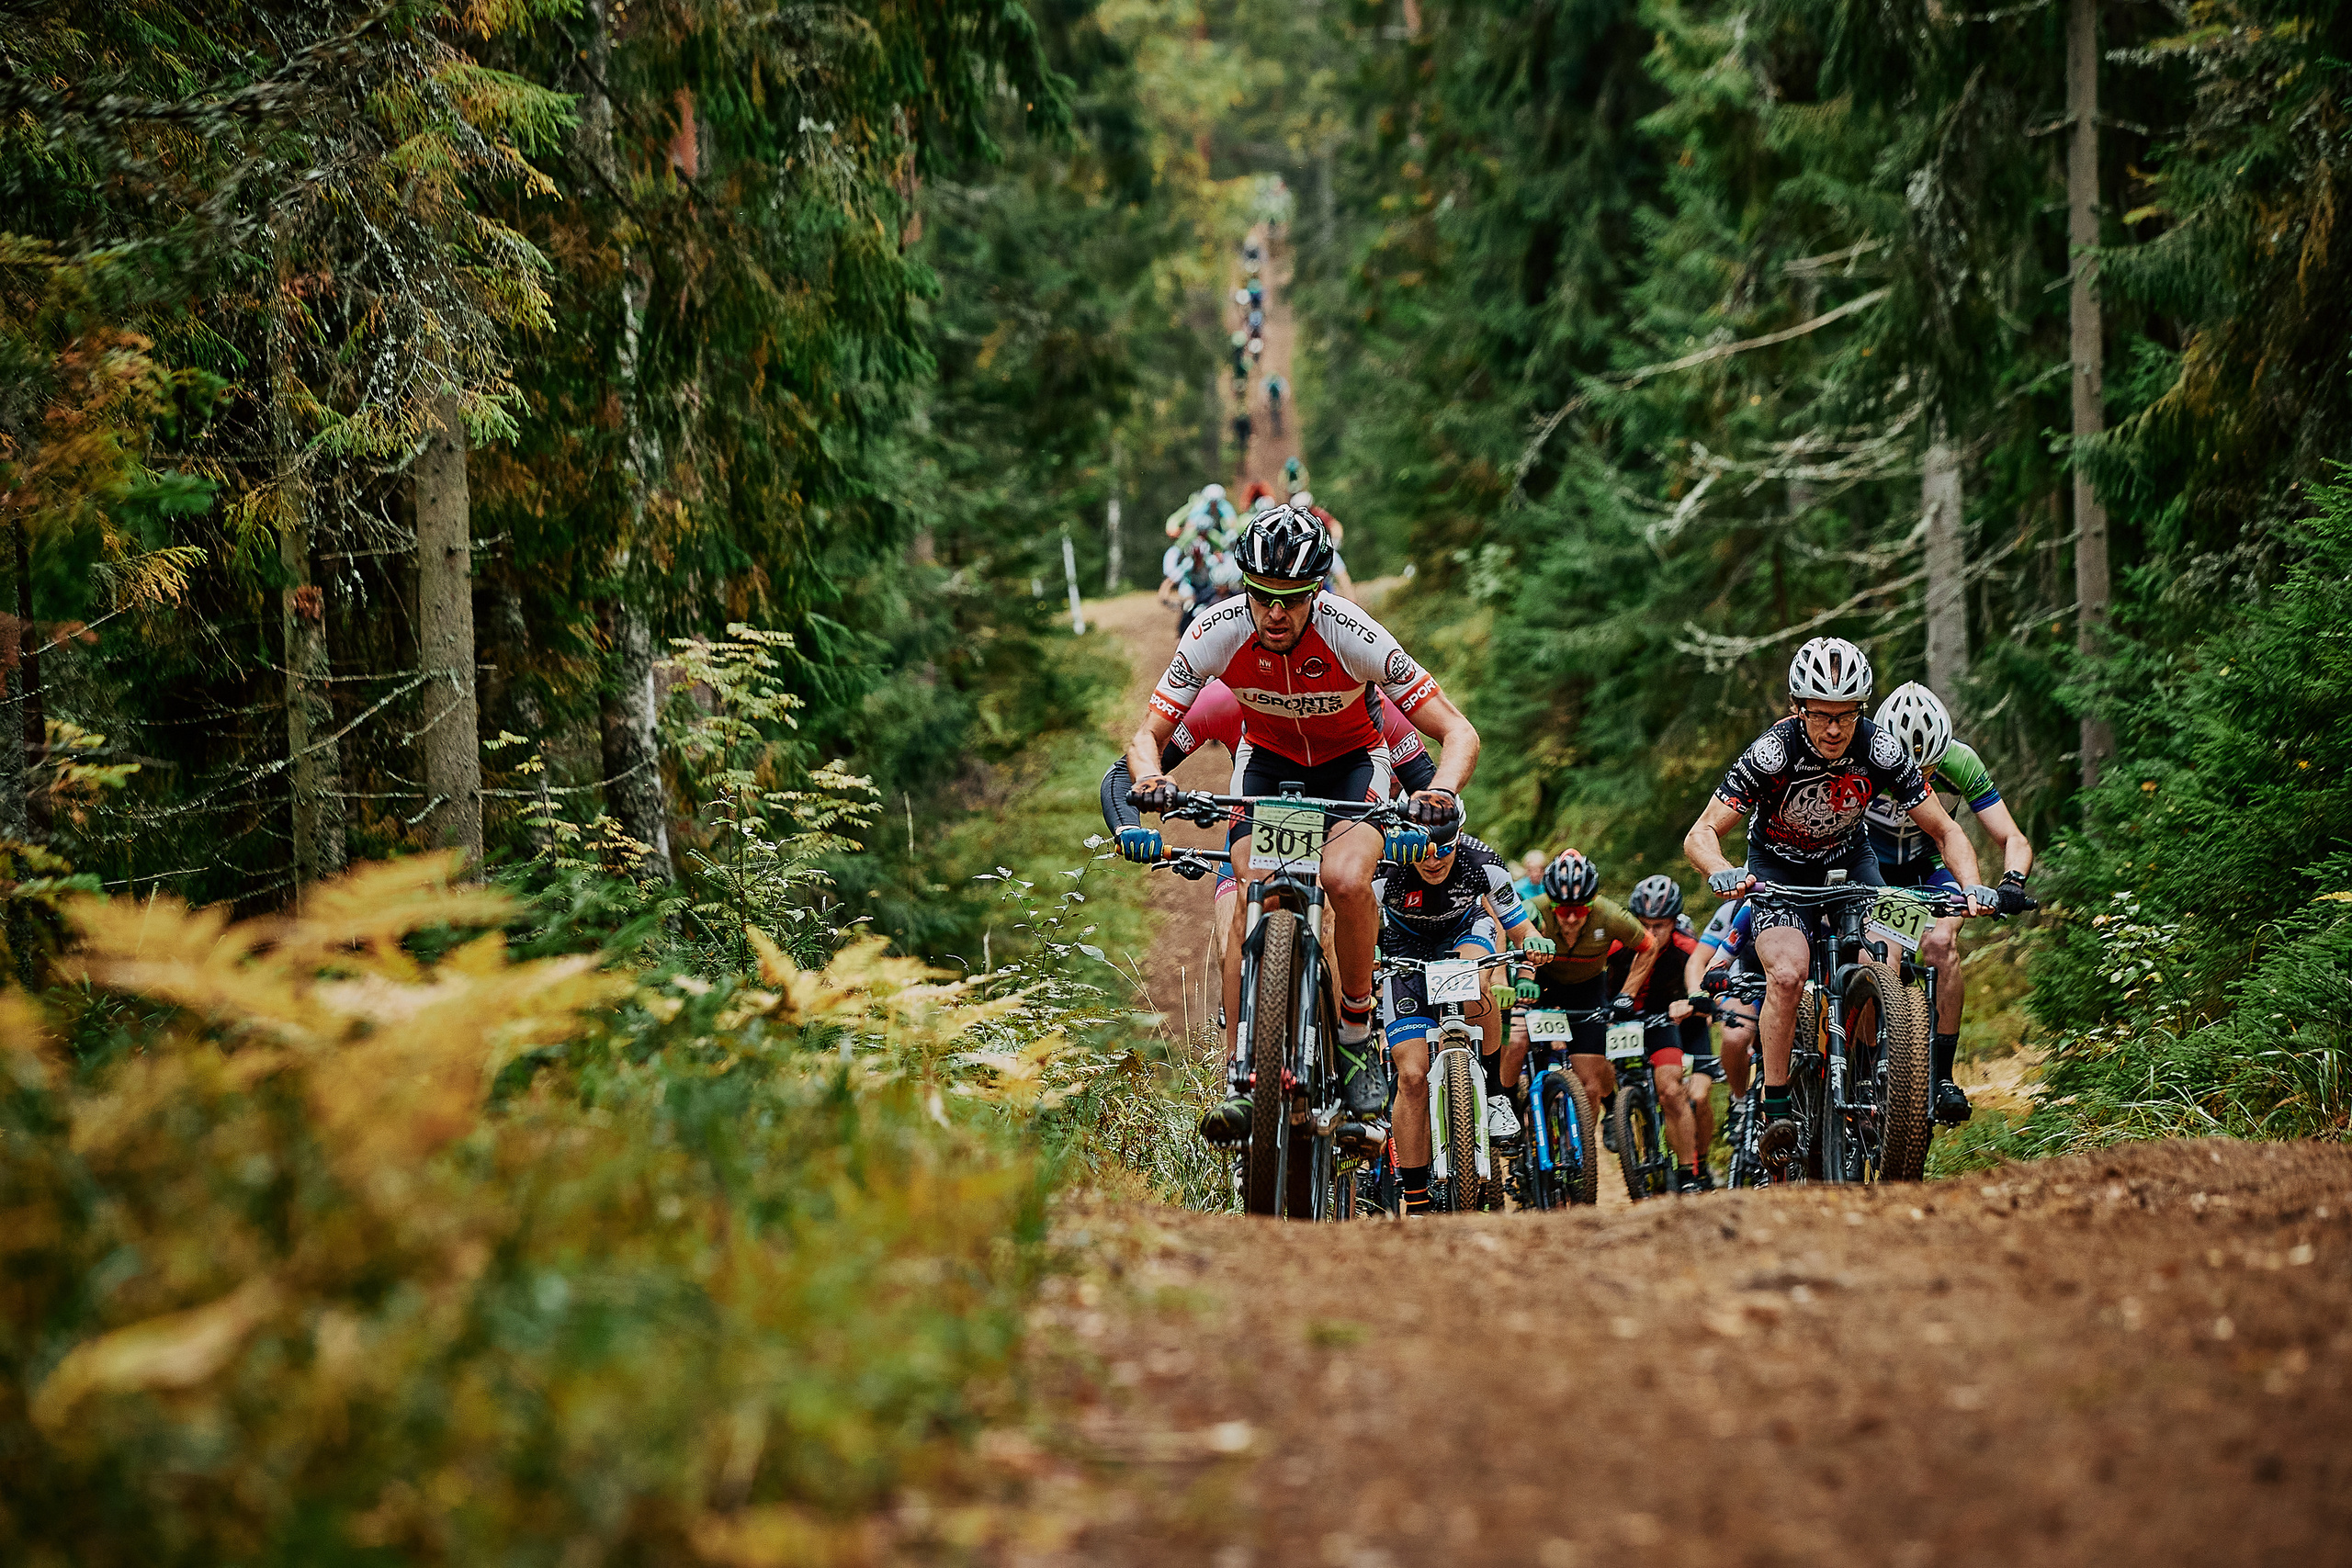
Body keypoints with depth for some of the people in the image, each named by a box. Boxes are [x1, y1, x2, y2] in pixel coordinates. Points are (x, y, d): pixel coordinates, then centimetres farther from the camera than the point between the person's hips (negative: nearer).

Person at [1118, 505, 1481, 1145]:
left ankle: (1357, 1032, -10)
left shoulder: (1353, 636, -32)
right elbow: (1148, 735, -20)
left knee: (1346, 878, -31)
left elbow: (1459, 733, -28)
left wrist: (1443, 792, -49)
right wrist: (1150, 779, -43)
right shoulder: (1218, 632, -26)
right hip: (1266, 758, 2)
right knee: (1246, 900, -22)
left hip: (1351, 760, -2)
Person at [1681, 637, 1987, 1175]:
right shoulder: (1772, 753, -30)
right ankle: (1776, 1109, -19)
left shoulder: (1881, 751, -23)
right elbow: (1701, 834, -29)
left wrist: (1972, 889, -32)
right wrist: (1721, 874, -51)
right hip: (1779, 867, -2)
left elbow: (1946, 831, -14)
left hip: (1848, 860, 3)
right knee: (1788, 973, -28)